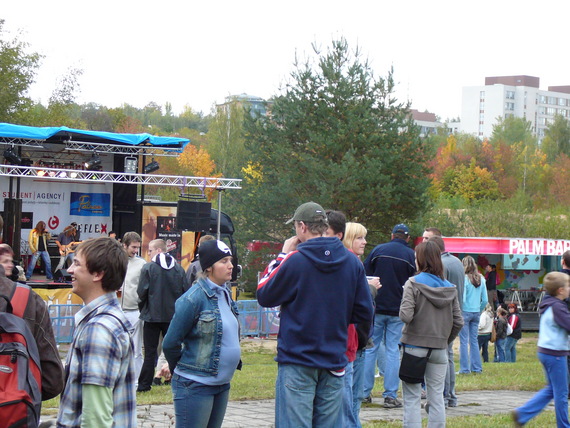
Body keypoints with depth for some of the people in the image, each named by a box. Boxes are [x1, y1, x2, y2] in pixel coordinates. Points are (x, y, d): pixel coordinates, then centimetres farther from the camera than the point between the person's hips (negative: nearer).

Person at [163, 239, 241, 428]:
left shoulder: (225, 294, 9)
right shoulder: (194, 298, -15)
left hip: (222, 385, 8)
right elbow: (170, 343, -11)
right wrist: (180, 370, 2)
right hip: (195, 386, -8)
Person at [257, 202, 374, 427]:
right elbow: (365, 313, 6)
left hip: (297, 361, -4)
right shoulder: (352, 262, 1)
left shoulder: (294, 260, -12)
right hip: (334, 362, 5)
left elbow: (264, 296, 1)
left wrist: (282, 256, 6)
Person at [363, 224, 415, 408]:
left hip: (376, 308, 1)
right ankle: (390, 396, 0)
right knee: (393, 351, 3)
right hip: (398, 310, -1)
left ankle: (364, 392, 10)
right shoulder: (411, 255, 0)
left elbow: (364, 276, 3)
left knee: (370, 348, 10)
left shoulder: (378, 250, 2)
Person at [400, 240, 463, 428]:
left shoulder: (413, 284, -9)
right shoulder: (450, 288, 5)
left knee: (412, 398, 2)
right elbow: (458, 321, 3)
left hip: (414, 346, -4)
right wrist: (445, 340, 14)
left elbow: (405, 316, -17)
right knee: (437, 397, 10)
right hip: (439, 349, 4)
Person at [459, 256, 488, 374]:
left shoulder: (464, 279, -12)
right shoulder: (481, 279, 4)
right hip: (476, 313, 5)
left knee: (464, 341, -1)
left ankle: (465, 368, -1)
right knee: (474, 340, 13)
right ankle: (476, 367, 15)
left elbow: (462, 299, -15)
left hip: (465, 312, -5)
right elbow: (485, 300, 6)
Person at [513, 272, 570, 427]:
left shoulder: (548, 305, 11)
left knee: (551, 389, 19)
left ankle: (522, 413, 15)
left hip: (545, 351, 10)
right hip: (555, 353, -10)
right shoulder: (557, 307, -19)